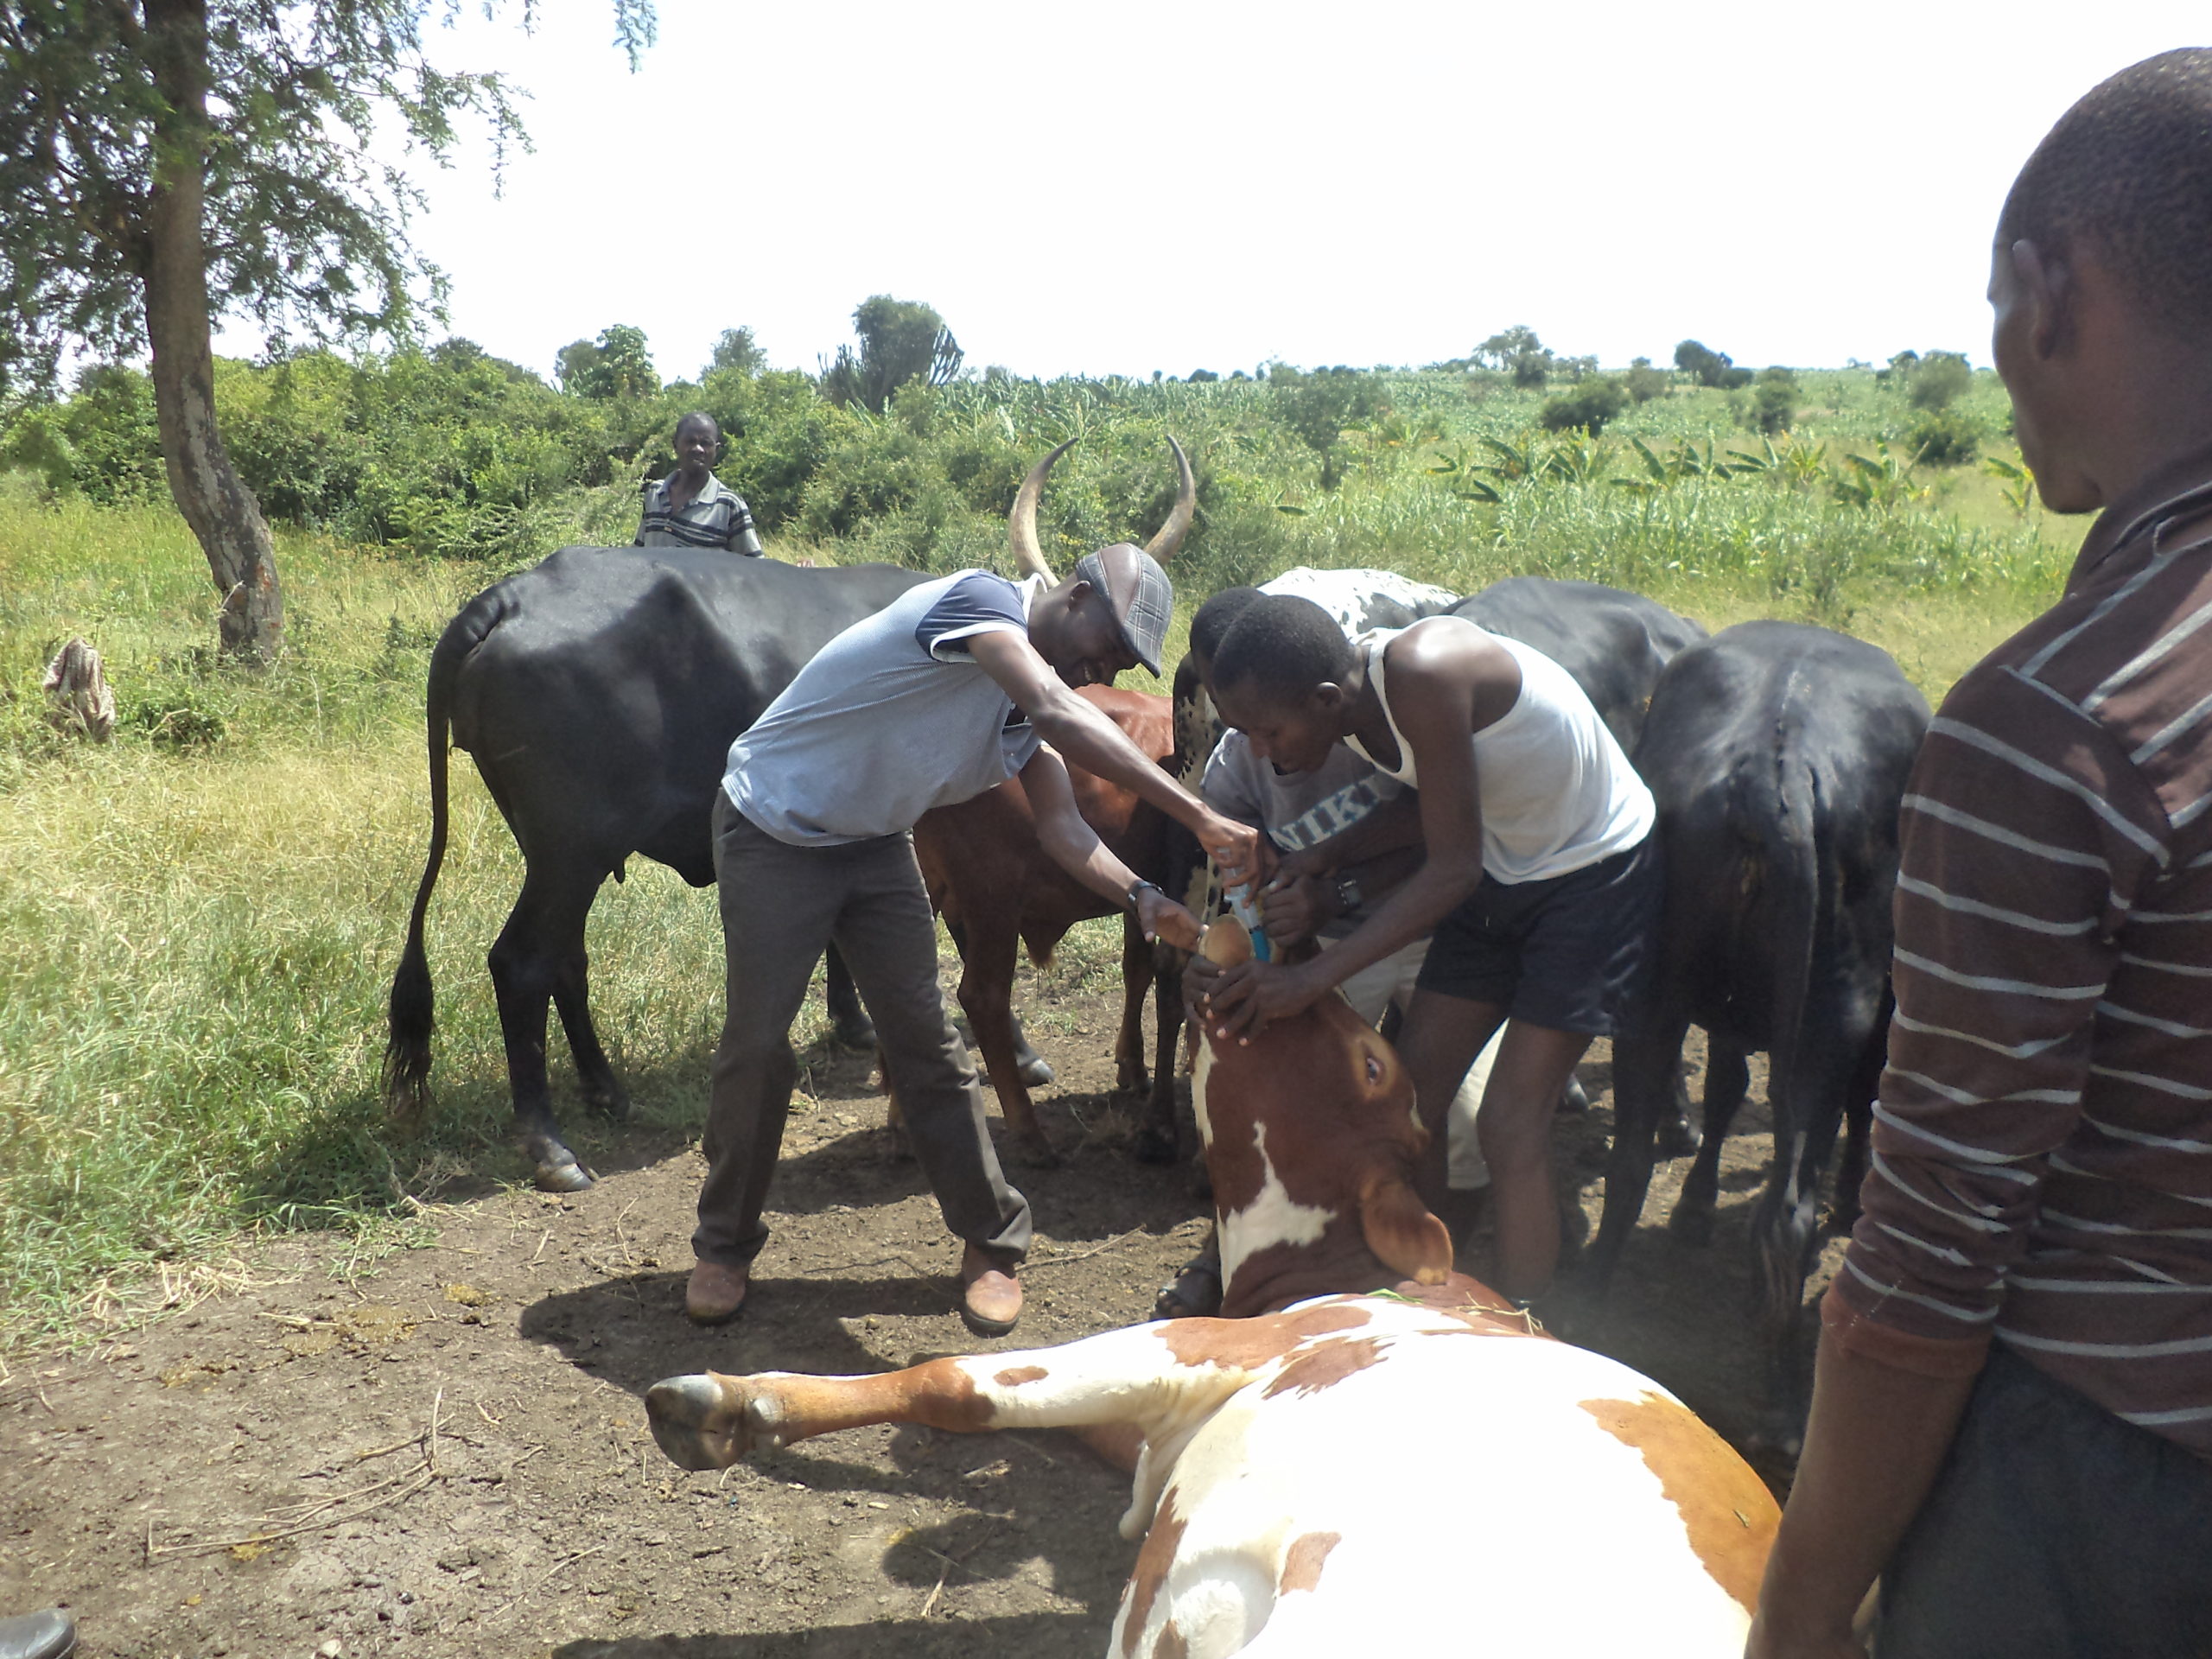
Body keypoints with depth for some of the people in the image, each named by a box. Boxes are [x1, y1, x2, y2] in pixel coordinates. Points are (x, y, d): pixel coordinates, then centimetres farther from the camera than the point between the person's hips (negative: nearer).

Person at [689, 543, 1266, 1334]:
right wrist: (1199, 816, -50)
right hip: (772, 832, -7)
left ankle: (991, 1245, 15)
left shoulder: (1031, 703, -2)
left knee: (924, 1038, 4)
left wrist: (1145, 899, -27)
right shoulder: (979, 600, -27)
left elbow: (1063, 828, -8)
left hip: (874, 845, 7)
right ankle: (724, 1245, 19)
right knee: (757, 1044, -3)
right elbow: (1059, 713, -44)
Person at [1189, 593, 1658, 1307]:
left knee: (1510, 1128, -10)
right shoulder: (1352, 697, -11)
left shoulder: (1424, 674, -34)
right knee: (1407, 1096, 4)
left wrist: (1313, 977, -32)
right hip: (1500, 869, 8)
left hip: (1596, 872, -7)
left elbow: (1452, 870, -31)